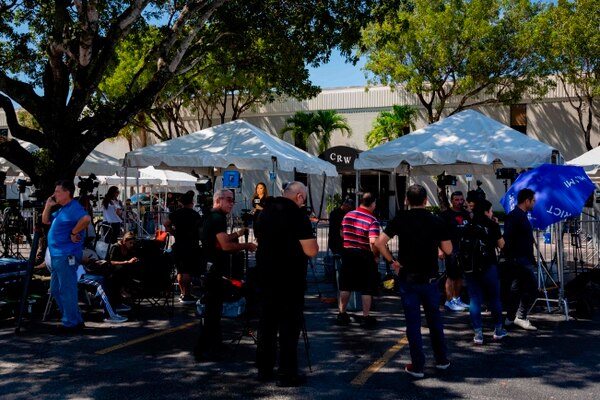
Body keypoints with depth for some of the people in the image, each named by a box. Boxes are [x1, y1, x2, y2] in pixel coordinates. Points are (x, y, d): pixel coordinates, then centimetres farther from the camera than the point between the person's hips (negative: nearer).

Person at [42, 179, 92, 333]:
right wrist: (48, 205, 11)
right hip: (57, 255, 11)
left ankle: (71, 323, 3)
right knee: (55, 289, 17)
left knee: (66, 290, -5)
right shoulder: (62, 209, 18)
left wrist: (74, 233, -24)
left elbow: (86, 218, -35)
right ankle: (74, 320, 23)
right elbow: (45, 221, 26)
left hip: (67, 255, -11)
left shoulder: (74, 208, -15)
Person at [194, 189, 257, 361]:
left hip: (212, 268, 11)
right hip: (215, 269, -11)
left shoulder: (211, 217, 15)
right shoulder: (218, 218, -16)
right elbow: (225, 246, -24)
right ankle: (203, 350, -1)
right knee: (212, 310, -5)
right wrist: (246, 246, -13)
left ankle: (212, 346, 27)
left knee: (213, 308, 17)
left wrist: (236, 234, 18)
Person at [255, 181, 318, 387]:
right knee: (290, 324, 0)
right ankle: (287, 374, 3)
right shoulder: (297, 214, -14)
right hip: (290, 279, -7)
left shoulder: (266, 211, 9)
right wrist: (311, 241, 2)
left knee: (267, 321, 14)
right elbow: (311, 251, -17)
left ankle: (264, 369, 21)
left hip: (265, 276, 7)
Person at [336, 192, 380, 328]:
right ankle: (366, 317, 11)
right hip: (365, 256, -5)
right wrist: (376, 256, -11)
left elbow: (342, 234, 15)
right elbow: (373, 242, -25)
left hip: (348, 253, 5)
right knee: (367, 288, 6)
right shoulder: (372, 220, -15)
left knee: (345, 286, 14)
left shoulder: (347, 216, 4)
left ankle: (342, 314, 21)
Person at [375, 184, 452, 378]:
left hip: (407, 278, -1)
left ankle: (417, 366, 9)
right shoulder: (436, 221, -4)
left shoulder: (400, 220, -6)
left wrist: (392, 261, -1)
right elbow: (448, 250, 1)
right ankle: (442, 359, 27)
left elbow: (380, 242, -12)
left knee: (413, 322, 5)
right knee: (434, 319, 18)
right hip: (430, 278, 1)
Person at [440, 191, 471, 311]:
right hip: (452, 249, -7)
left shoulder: (466, 213, 14)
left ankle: (456, 299, 24)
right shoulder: (446, 214, -6)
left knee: (460, 275, 14)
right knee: (451, 276, -5)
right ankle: (449, 301, 0)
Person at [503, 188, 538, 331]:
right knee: (531, 287, -10)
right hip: (519, 258, -11)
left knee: (517, 288, 13)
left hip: (523, 258, 11)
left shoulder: (521, 215, 16)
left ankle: (510, 318, 18)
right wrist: (510, 257, -21)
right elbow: (507, 238, -21)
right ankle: (521, 317, -4)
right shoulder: (514, 216, -16)